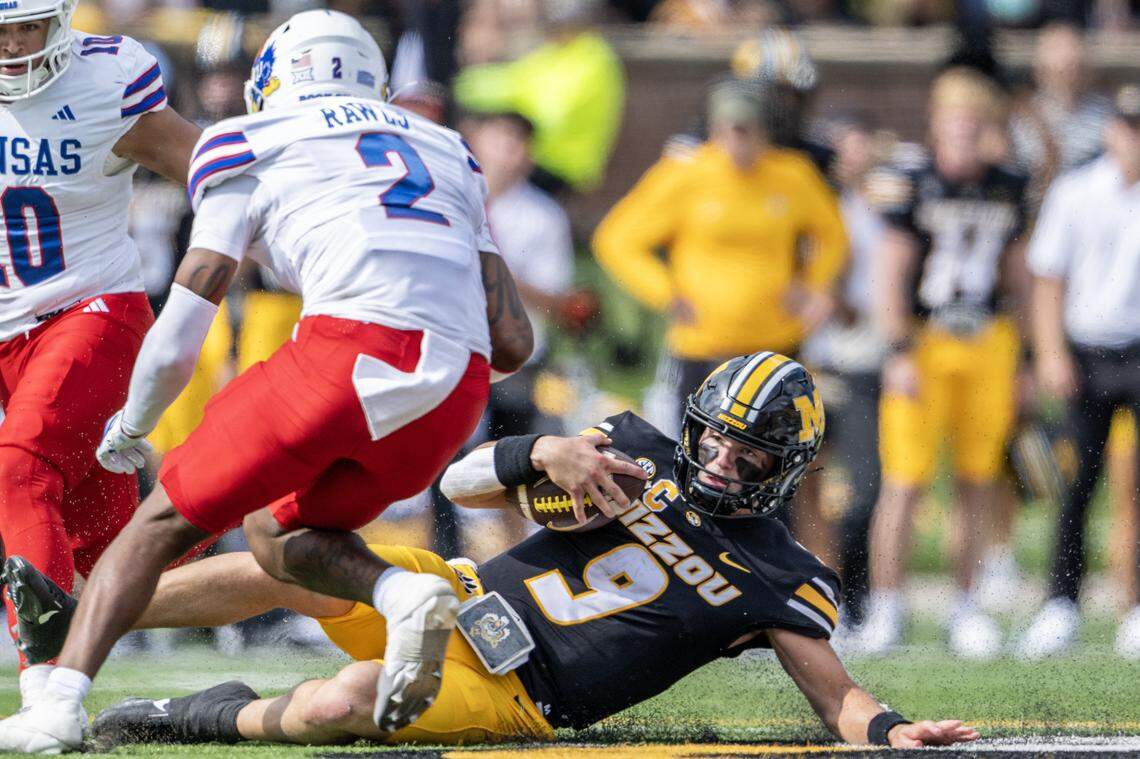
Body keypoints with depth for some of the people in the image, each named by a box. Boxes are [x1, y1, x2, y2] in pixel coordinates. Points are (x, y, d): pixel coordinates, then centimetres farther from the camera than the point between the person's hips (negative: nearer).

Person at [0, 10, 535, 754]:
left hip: (350, 357, -4)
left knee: (165, 520, 11)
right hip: (458, 393, 4)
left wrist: (129, 430, 34)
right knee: (276, 528, 25)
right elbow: (515, 342, 23)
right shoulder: (448, 154, 31)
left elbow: (178, 343, 16)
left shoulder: (251, 146, 18)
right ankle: (405, 593, -4)